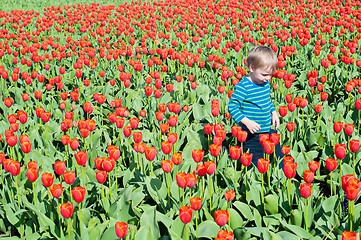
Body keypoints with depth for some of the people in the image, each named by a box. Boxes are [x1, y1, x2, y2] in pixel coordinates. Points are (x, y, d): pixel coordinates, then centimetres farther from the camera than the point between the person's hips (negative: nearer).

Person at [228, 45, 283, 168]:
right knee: (254, 165, 0)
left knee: (278, 158, 15)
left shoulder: (265, 83, 5)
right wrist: (247, 122, -25)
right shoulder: (243, 87, -19)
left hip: (269, 130, 7)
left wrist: (274, 112, 9)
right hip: (252, 135, -7)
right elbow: (232, 107, -18)